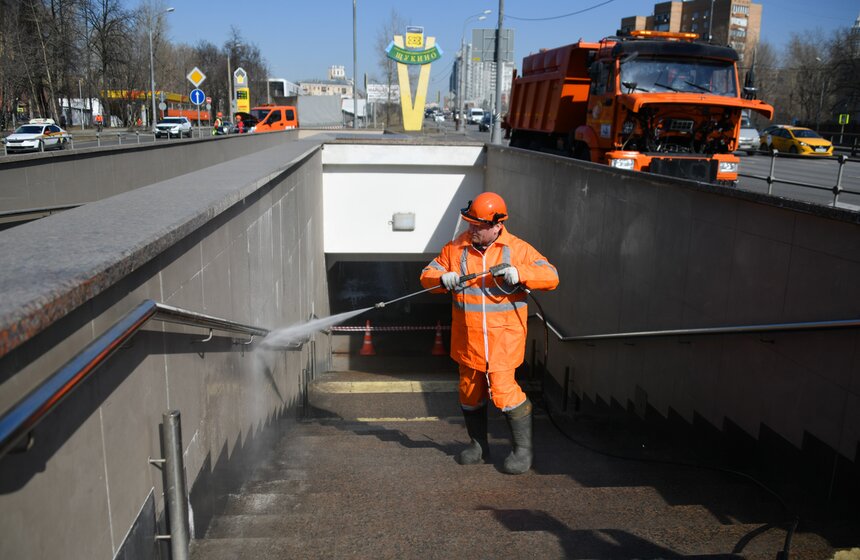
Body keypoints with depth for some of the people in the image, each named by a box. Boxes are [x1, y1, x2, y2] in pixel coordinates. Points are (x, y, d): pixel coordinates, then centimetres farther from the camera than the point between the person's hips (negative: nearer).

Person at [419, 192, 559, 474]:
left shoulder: (517, 249, -4)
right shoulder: (456, 248, 2)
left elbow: (551, 276, -7)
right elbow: (427, 274, 5)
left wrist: (520, 273, -24)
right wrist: (442, 278, -18)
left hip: (503, 337, -4)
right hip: (467, 338, 4)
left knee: (504, 391, -9)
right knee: (469, 391, 14)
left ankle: (523, 449, 12)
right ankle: (478, 445, 35)